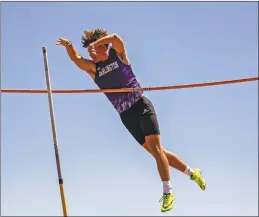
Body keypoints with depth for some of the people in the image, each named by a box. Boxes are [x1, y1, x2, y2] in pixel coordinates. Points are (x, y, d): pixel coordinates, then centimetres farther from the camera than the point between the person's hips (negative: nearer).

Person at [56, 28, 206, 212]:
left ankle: (168, 192, -9)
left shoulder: (118, 55, -1)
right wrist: (68, 45, -27)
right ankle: (192, 172, 20)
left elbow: (115, 38, -21)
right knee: (156, 151, 5)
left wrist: (94, 43, -25)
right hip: (126, 115, 4)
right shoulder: (93, 68, 7)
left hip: (142, 107, -4)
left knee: (155, 147, -14)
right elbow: (76, 58, -10)